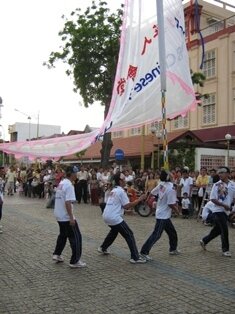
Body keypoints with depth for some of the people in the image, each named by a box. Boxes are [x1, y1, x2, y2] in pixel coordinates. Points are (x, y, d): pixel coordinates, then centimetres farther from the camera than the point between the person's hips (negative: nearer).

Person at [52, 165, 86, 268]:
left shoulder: (61, 183, 10)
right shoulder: (69, 185, -19)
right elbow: (68, 203, -25)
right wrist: (71, 218, -23)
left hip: (59, 215, 9)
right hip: (66, 217, -9)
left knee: (63, 235, 25)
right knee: (76, 237, 0)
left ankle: (56, 254, 30)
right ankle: (75, 261, 4)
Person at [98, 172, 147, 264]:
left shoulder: (113, 190, 17)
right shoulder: (121, 191, -9)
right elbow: (127, 206, -14)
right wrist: (139, 199, -11)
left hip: (106, 216, 9)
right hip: (114, 217, -9)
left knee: (114, 231, 34)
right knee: (129, 235, -3)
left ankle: (103, 248, 43)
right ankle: (135, 257, -5)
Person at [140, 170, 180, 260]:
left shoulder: (161, 184, -2)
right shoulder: (171, 189, -22)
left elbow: (152, 192, 6)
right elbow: (170, 204, -22)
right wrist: (177, 210, -3)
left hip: (162, 214, 8)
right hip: (163, 216, -8)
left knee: (172, 232, 22)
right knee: (156, 235, -7)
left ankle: (173, 249, 36)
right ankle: (144, 252, -6)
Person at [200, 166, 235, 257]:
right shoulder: (216, 185, -9)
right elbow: (212, 199, -12)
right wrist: (224, 205, -20)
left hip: (226, 211, 5)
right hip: (218, 210, -5)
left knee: (217, 229, 16)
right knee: (224, 230, -7)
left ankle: (204, 241, 35)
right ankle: (225, 250, 9)